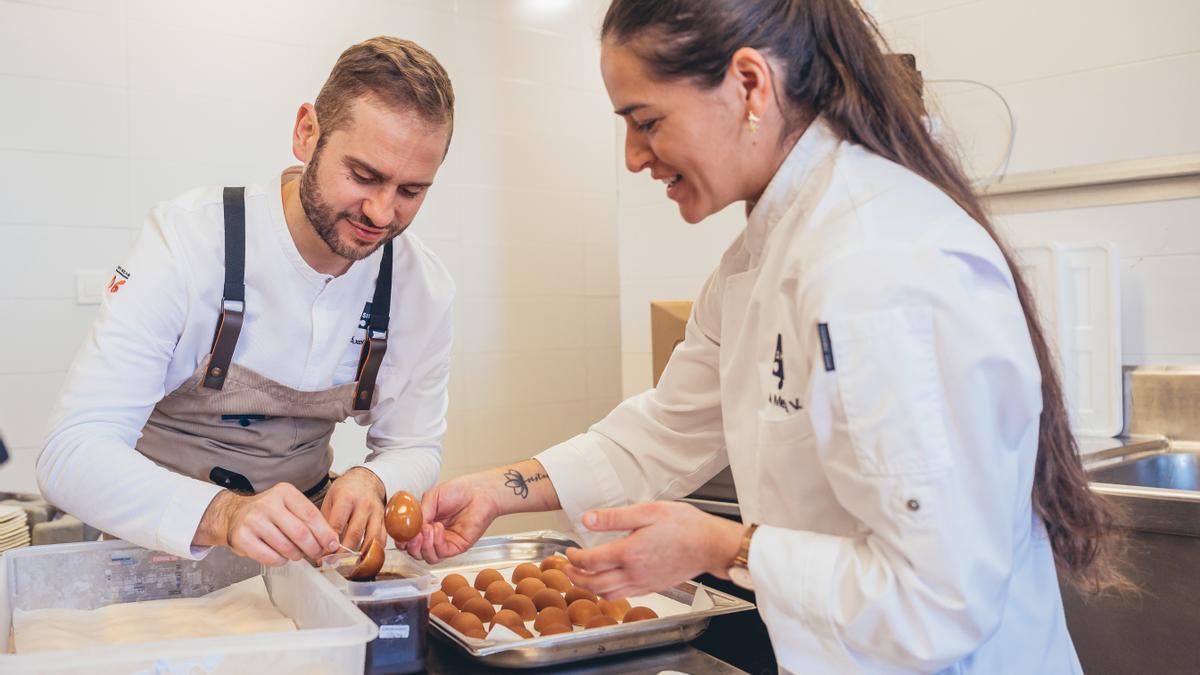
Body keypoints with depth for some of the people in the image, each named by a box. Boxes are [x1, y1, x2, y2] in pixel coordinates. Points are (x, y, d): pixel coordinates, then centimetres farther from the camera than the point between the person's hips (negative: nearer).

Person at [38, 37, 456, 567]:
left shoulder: (424, 287, -9)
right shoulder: (186, 237, -19)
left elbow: (413, 448, 2)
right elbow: (72, 452, -21)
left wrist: (370, 483, -21)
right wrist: (222, 515, -39)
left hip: (302, 536, 2)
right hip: (164, 541, -1)